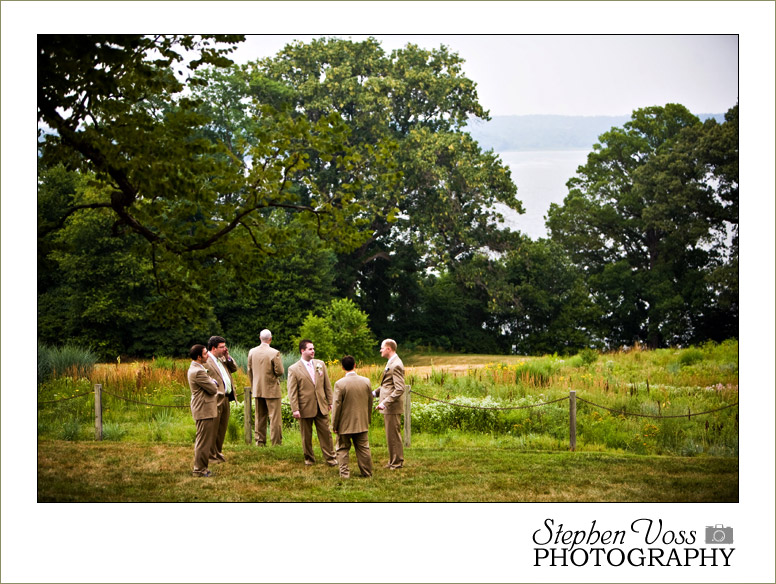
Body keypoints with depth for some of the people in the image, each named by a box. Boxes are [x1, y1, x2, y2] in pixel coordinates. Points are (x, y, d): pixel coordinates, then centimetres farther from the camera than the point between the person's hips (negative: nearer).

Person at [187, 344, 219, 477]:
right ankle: (199, 470, 1)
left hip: (206, 410, 11)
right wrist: (214, 383, 1)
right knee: (203, 441, -4)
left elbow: (212, 385, 20)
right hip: (204, 411, -11)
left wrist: (212, 382, 1)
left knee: (204, 441, 17)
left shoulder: (195, 368, 14)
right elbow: (213, 389, -17)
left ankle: (200, 467, 24)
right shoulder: (198, 372, -21)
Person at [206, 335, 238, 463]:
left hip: (226, 398, 9)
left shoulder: (222, 358, 16)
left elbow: (234, 369, 19)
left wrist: (227, 357, 6)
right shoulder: (206, 361, -13)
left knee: (222, 428, 15)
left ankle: (218, 452, 26)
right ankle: (211, 455, 6)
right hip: (215, 400, -9)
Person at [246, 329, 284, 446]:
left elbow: (249, 371, 8)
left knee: (259, 417, 13)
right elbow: (280, 372, -14)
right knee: (275, 416, 0)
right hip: (271, 389, -5)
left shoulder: (252, 352, 1)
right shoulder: (274, 353, -16)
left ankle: (260, 441, 16)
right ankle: (276, 442, 0)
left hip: (257, 390, 5)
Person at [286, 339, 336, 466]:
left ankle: (330, 458, 14)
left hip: (321, 406, 3)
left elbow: (327, 385, 12)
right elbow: (292, 392, -8)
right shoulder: (293, 369, -6)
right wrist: (295, 409, -13)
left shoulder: (320, 364, 7)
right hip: (305, 407, -3)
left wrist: (330, 402, 8)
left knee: (325, 432, 6)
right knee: (306, 436, 8)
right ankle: (309, 458, 22)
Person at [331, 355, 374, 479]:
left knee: (343, 449, 9)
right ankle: (367, 472, 17)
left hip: (344, 424, -4)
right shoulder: (366, 381, -2)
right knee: (363, 448, 12)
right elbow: (370, 402, 8)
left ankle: (344, 473, 6)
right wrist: (368, 419, 21)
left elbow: (337, 406, -13)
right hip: (362, 423, 4)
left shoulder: (340, 384, -17)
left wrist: (334, 424, -3)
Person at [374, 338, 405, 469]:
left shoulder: (396, 365, -19)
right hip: (388, 406, 10)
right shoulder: (391, 363, 14)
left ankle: (397, 462, 5)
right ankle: (393, 461, 24)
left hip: (392, 406, -10)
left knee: (393, 435, -3)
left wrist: (385, 402, -26)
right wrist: (375, 393, 12)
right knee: (391, 435, 16)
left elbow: (400, 389, -24)